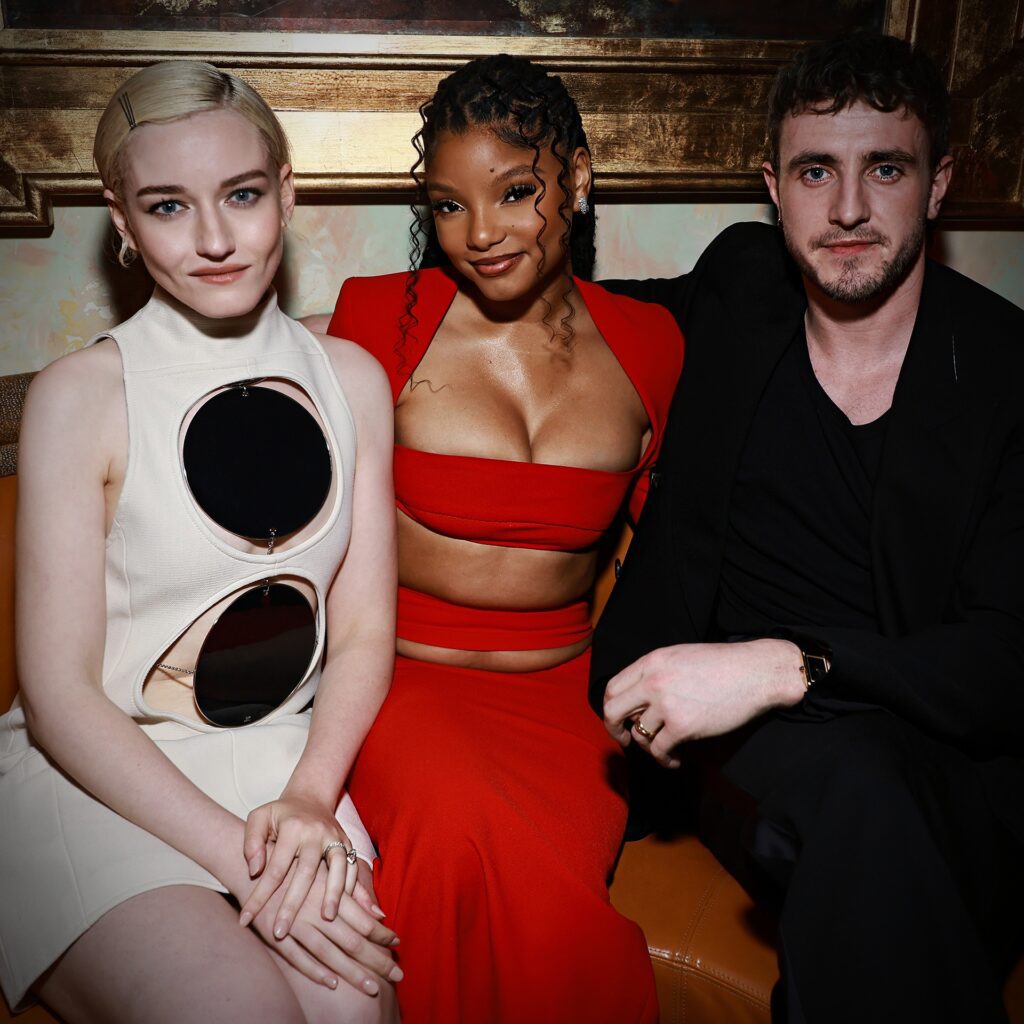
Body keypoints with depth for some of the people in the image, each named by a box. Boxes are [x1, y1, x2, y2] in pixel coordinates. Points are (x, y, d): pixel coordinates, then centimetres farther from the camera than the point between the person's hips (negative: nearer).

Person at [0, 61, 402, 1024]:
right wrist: (243, 863, -17)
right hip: (96, 773, -2)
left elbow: (363, 631, 5)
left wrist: (309, 799, -12)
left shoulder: (350, 379, 4)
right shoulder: (81, 394, -8)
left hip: (282, 757, 3)